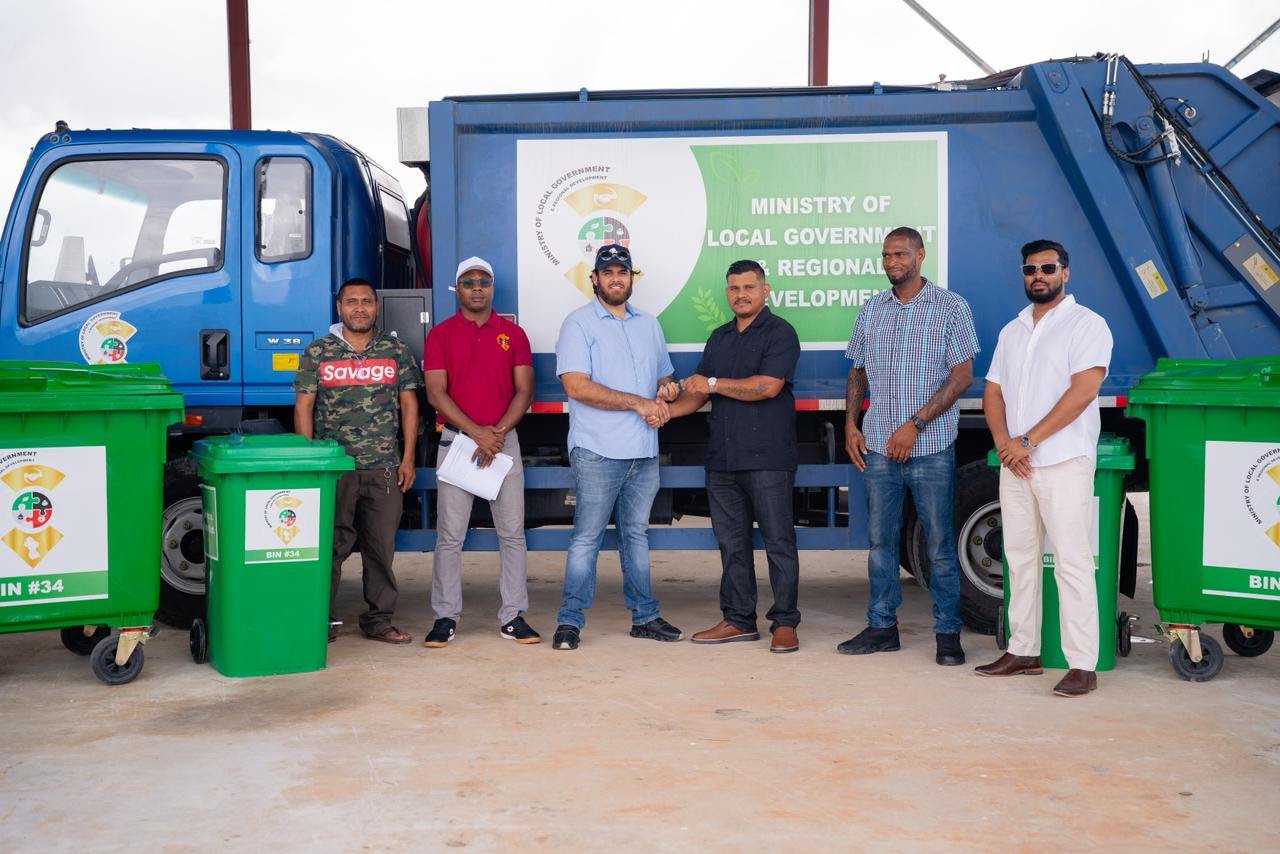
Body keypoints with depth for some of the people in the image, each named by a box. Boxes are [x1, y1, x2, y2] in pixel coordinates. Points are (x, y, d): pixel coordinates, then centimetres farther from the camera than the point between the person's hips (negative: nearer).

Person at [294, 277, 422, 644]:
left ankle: (379, 619, 15)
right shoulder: (317, 352, 5)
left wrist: (407, 459, 2)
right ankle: (323, 620, 11)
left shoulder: (396, 351, 9)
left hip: (384, 468, 2)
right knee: (329, 547, 1)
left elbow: (409, 405, 8)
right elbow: (303, 408, 4)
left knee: (382, 546, 6)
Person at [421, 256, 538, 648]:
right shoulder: (440, 334, 4)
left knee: (512, 532, 2)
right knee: (449, 534, -1)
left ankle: (512, 616, 9)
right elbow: (436, 393, -4)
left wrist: (498, 432, -11)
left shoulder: (513, 333, 9)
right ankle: (445, 617, 7)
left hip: (504, 439, 2)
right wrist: (477, 432, -14)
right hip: (456, 438, -1)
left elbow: (524, 390, 3)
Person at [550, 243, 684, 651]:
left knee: (637, 534, 14)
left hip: (644, 452, 6)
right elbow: (576, 386, -15)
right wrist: (639, 403, -17)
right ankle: (570, 621, 5)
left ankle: (644, 616, 21)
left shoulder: (649, 324, 16)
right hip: (598, 452, -5)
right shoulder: (578, 323, -4)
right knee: (586, 537, -2)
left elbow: (665, 377, 25)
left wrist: (668, 389, -1)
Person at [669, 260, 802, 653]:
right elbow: (696, 392, 19)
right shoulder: (719, 338, 19)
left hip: (767, 458, -7)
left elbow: (767, 386, -16)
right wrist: (666, 411, 0)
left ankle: (785, 623, 4)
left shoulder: (779, 333, -3)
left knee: (778, 541, -3)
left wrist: (713, 384, -8)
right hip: (722, 458, 7)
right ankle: (738, 620, 18)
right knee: (731, 542, 10)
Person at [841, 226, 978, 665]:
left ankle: (948, 633, 11)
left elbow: (962, 375, -8)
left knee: (939, 543, 1)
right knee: (880, 539, 9)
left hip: (931, 447, -4)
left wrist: (914, 425, -14)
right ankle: (882, 627, 19)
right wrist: (850, 425, 5)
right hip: (878, 447, 4)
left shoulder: (951, 307, -2)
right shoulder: (871, 310, 12)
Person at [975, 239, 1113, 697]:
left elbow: (1082, 390, -14)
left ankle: (1082, 665, -4)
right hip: (1014, 465, 7)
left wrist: (1028, 441, -15)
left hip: (1063, 463, -7)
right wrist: (1004, 443, -5)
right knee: (1020, 559, 10)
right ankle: (1023, 651, 19)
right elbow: (993, 392, 14)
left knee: (1072, 562, -7)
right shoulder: (1011, 331, 17)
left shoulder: (1086, 324, -3)